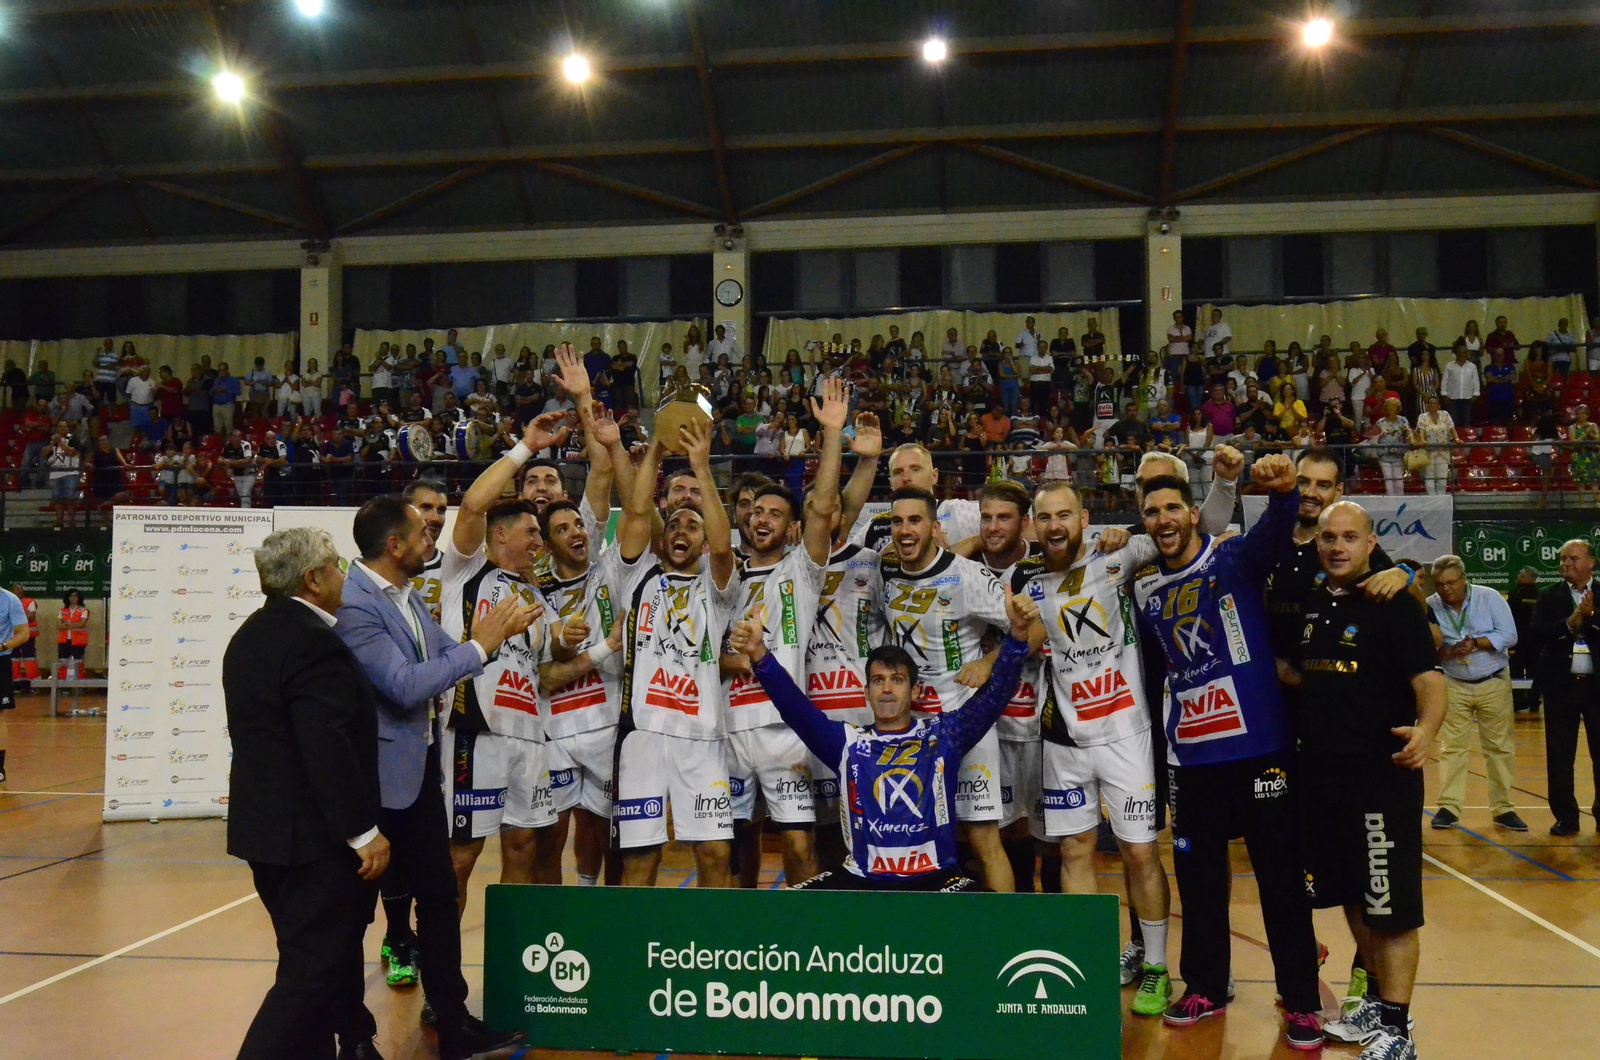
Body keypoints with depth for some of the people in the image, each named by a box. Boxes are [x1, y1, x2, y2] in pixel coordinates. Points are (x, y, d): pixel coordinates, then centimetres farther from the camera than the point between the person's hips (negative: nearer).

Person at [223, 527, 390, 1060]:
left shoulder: (252, 635, 12)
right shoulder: (313, 641, -20)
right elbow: (329, 748, -25)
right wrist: (364, 832, -20)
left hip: (266, 828, 11)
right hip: (312, 836, -11)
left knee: (314, 957, 20)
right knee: (313, 971, -4)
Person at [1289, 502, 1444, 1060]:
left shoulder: (1394, 605, -9)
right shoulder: (1311, 605, 10)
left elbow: (1429, 680, -19)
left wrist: (1425, 729, -36)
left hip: (1382, 778, -7)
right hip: (1321, 776, 7)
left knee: (1391, 906, -1)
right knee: (1352, 898, 17)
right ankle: (1376, 1002, 34)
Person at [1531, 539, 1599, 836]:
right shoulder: (1549, 595, 5)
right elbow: (1538, 631, -8)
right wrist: (1571, 622, -20)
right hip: (1561, 684, 1)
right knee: (1560, 755, 5)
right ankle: (1566, 817, 13)